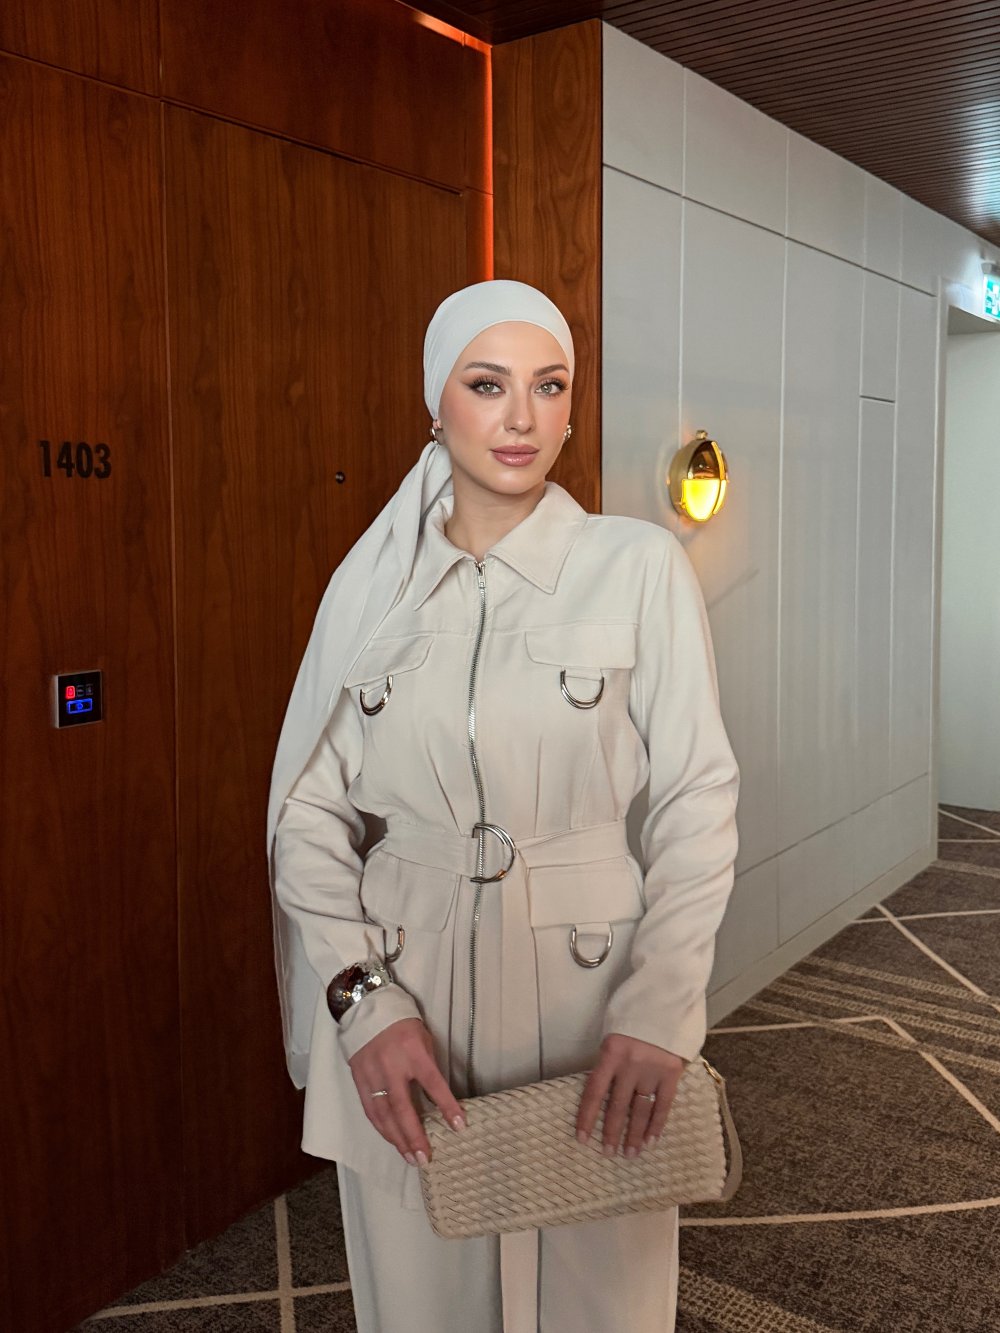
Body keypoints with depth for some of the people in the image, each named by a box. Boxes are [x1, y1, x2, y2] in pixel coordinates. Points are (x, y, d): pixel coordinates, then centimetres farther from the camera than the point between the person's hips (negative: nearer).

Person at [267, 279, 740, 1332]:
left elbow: (698, 801, -5)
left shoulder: (639, 566, -5)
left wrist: (660, 1010, -14)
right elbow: (309, 809, 1)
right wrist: (363, 999, -10)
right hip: (401, 985, 2)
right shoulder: (373, 581, 2)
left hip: (591, 984, -1)